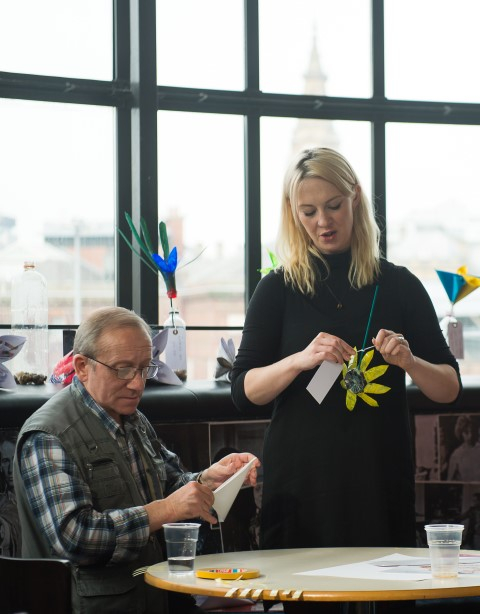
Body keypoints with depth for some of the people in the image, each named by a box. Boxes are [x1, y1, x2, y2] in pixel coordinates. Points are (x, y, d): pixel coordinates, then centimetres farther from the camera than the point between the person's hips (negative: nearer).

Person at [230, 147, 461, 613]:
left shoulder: (398, 286, 6)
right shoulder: (278, 289, 4)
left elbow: (449, 390, 6)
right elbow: (243, 392, -2)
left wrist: (409, 361, -13)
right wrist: (301, 359, -19)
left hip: (380, 482, 1)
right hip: (301, 482, -1)